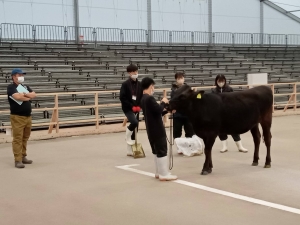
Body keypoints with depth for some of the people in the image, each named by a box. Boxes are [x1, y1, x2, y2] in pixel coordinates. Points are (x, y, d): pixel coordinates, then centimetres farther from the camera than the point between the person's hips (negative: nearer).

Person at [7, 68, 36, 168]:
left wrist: (24, 94, -14)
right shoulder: (11, 87, -6)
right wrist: (28, 97, -6)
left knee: (25, 138, 12)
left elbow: (33, 94, 4)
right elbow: (17, 97, -23)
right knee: (17, 139, -7)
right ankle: (18, 160, -5)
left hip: (28, 116, 7)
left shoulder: (25, 87, 17)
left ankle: (23, 157, 21)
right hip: (17, 117, -7)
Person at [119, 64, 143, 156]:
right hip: (128, 108, -5)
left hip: (136, 109, 5)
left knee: (135, 128, 7)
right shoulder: (125, 84, -9)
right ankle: (128, 136, 2)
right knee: (134, 122, -30)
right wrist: (132, 107, -17)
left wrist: (139, 106, -6)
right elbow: (122, 98, -13)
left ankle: (130, 150, 18)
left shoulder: (139, 84, 4)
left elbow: (142, 97, 11)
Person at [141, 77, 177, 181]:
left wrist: (167, 110, 17)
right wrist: (163, 102, -7)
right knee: (162, 150, -4)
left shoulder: (143, 99, 13)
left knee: (156, 151, 16)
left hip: (151, 130, 10)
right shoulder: (150, 98, -19)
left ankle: (159, 172, 23)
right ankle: (164, 174, -1)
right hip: (157, 130, -10)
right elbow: (158, 110, -23)